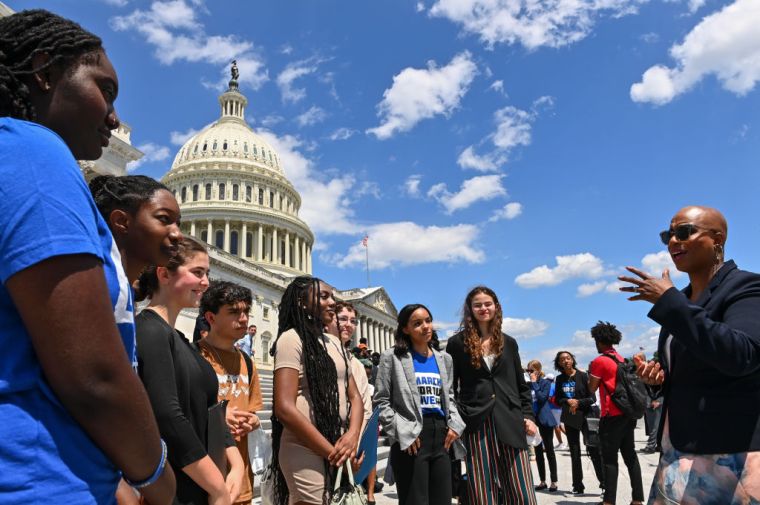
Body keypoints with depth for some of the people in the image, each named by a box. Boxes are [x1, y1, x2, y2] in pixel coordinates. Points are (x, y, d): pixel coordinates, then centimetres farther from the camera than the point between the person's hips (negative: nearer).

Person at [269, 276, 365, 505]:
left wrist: (352, 436, -10)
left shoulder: (335, 343, 12)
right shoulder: (291, 339, -10)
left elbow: (354, 397, 11)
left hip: (338, 448, 7)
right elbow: (284, 408, -18)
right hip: (306, 450, -7)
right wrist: (333, 453, -15)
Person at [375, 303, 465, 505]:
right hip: (411, 439, -5)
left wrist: (455, 425, 4)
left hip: (442, 435, 5)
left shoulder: (444, 359, 15)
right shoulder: (392, 356, -2)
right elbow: (381, 401, -5)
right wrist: (402, 432, -14)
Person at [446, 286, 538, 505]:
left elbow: (521, 385, 16)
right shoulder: (457, 343, 3)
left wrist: (528, 416, 6)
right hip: (477, 424, -2)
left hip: (510, 423, 3)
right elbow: (450, 387, 3)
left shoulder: (509, 343, 13)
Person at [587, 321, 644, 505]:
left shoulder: (599, 361, -11)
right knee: (630, 455, 12)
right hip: (628, 413, 8)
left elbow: (592, 389, -5)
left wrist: (590, 373, 8)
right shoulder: (622, 360, 13)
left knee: (610, 458, -4)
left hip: (613, 415, -8)